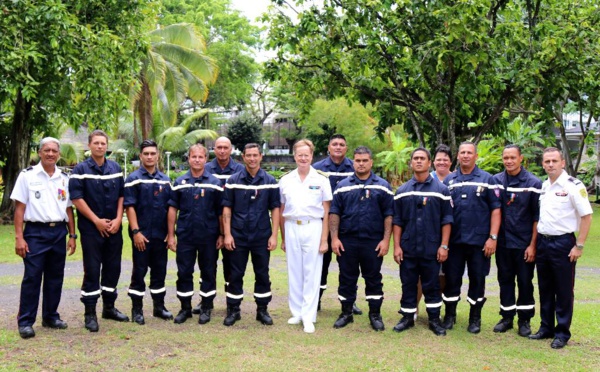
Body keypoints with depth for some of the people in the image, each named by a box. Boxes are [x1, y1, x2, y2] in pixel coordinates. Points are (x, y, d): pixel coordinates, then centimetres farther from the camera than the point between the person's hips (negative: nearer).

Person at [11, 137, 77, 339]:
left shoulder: (64, 179, 10)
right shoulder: (27, 175, -2)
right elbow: (19, 208, -4)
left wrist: (72, 235, 8)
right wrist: (19, 237, -11)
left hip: (59, 233, 4)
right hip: (35, 232, -4)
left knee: (55, 277, 10)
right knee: (32, 277, -4)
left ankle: (51, 316, 22)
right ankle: (25, 321, 4)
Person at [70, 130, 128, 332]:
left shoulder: (116, 168, 9)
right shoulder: (81, 169, -4)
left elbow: (121, 195, 10)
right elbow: (76, 198, -10)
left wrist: (118, 219, -4)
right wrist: (97, 220, -13)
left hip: (114, 228, 4)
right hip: (91, 229, -4)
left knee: (113, 268, 10)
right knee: (92, 270, -1)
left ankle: (109, 307, 24)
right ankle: (90, 313, 6)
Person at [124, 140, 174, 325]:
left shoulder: (165, 180, 9)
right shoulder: (134, 178, -3)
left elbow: (170, 207, 11)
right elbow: (129, 206, -9)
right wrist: (136, 231, -16)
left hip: (161, 235, 4)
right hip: (141, 234, -4)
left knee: (159, 271, 11)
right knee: (139, 271, 2)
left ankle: (159, 306, 23)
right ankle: (137, 310, 11)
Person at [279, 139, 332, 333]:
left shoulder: (321, 180, 1)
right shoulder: (285, 180, 8)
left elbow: (326, 213, 1)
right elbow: (281, 211, 12)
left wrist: (324, 240, -4)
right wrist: (283, 238, 10)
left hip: (313, 228, -2)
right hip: (292, 228, 3)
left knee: (311, 273, -1)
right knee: (294, 273, 8)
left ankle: (308, 317, 3)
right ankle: (297, 312, 19)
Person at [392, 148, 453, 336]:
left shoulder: (441, 189, 1)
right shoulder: (402, 191, 7)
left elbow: (446, 220, -1)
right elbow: (397, 221, 6)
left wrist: (444, 246, -7)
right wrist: (396, 246, -1)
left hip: (431, 248, -2)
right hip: (407, 248, 2)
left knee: (432, 285, 6)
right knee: (408, 284, 8)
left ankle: (434, 319, 17)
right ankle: (407, 317, 20)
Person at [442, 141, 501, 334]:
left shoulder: (487, 179, 0)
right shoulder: (449, 180, 8)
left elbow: (495, 209, -3)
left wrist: (493, 237, -10)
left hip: (479, 241, -2)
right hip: (454, 240, 2)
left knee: (477, 280, 7)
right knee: (451, 279, 7)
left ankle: (475, 318, 20)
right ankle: (449, 315, 22)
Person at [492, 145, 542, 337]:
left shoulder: (533, 183, -7)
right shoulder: (496, 181, 1)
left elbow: (537, 216, -6)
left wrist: (533, 244, -9)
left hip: (524, 243, -3)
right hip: (503, 242, 3)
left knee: (525, 282, 6)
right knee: (505, 280, 11)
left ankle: (524, 320, 19)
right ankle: (507, 317, 23)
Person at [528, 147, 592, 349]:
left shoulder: (573, 186, -11)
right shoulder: (542, 186, 8)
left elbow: (586, 216, -11)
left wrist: (579, 246, -14)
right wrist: (535, 243, 9)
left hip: (563, 243, -6)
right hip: (542, 242, 6)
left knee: (564, 290, 3)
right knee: (545, 289, 14)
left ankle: (562, 333, 13)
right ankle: (546, 327, 26)